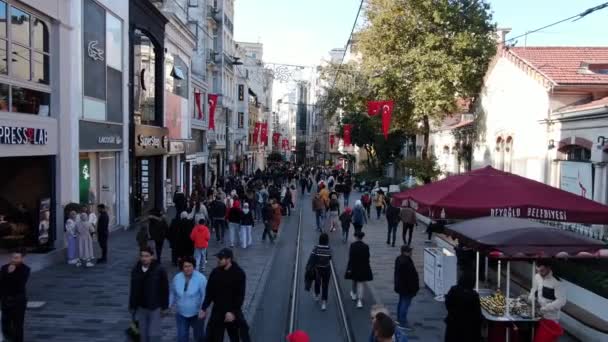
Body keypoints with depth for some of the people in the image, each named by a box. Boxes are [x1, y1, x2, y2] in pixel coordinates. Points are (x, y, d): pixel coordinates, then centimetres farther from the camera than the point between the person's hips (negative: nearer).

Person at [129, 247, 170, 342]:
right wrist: (132, 307, 8)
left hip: (155, 307, -4)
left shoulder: (159, 270, -13)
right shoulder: (135, 270, 0)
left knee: (153, 334, -6)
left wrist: (165, 307, -7)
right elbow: (133, 290, 7)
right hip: (141, 308, 4)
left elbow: (165, 289, -8)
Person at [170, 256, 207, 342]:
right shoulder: (177, 278, -6)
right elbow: (173, 293, 8)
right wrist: (170, 305, 11)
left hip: (196, 313, -3)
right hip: (181, 313, 3)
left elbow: (204, 295, -16)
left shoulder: (201, 278, -19)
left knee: (198, 334, 16)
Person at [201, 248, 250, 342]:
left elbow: (240, 295, -15)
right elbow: (209, 292, 4)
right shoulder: (215, 272, -3)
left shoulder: (238, 273, -14)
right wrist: (204, 309, 2)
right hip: (217, 312, 3)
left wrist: (232, 312, -20)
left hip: (233, 312, -3)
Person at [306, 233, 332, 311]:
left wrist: (308, 267, -16)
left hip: (317, 269, 1)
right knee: (325, 285, 8)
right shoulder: (329, 249, -15)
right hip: (326, 269, -1)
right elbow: (329, 258, -5)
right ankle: (324, 303, 2)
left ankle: (316, 296, 46)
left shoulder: (316, 248, -17)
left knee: (317, 282, 26)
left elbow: (311, 258, -20)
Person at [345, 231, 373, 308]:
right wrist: (366, 266, 12)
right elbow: (367, 258, -2)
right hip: (363, 267, 0)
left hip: (354, 266, 0)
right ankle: (360, 301, -4)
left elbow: (350, 257, -13)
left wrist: (349, 268, -9)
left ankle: (354, 294, 44)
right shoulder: (366, 246, -8)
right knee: (360, 283, 4)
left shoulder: (352, 245, -13)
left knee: (354, 281, 22)